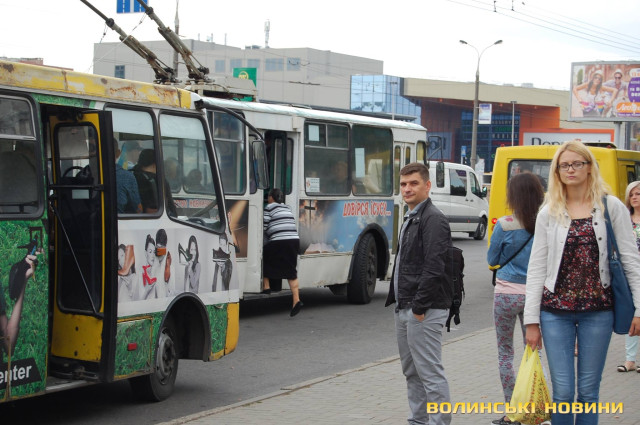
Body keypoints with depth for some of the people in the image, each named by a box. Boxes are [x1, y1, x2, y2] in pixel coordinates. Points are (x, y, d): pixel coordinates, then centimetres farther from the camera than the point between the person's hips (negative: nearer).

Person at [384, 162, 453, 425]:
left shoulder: (433, 220, -13)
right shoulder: (410, 219, 18)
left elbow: (433, 268, -20)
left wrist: (419, 307, -20)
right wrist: (399, 302, 16)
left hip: (424, 311, -10)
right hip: (404, 309, 10)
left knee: (430, 373, -7)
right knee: (412, 373, 16)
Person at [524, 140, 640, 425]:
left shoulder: (611, 207, 1)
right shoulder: (548, 213, 4)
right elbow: (536, 269, 4)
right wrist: (531, 320, 0)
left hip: (598, 310, 0)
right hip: (555, 311, 1)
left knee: (588, 391, 6)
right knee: (562, 392, 0)